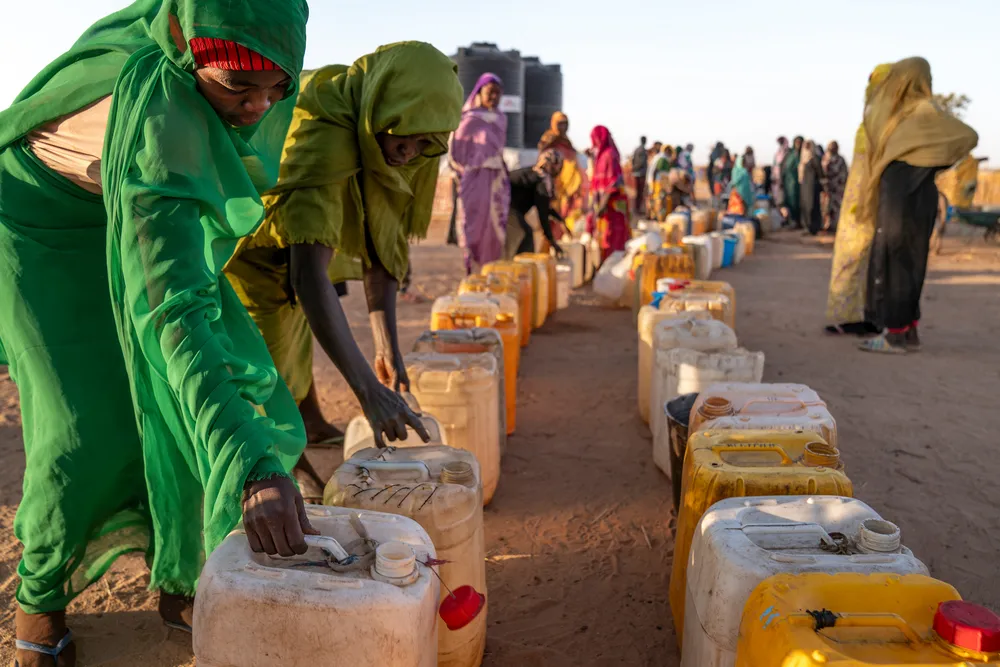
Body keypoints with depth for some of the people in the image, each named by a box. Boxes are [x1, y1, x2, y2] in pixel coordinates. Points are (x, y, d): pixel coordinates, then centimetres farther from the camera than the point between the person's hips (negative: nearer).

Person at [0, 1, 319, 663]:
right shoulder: (154, 109, -42)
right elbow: (175, 306, -50)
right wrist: (249, 465, -57)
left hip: (147, 219, 7)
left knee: (183, 400, -2)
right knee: (91, 423, -15)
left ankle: (176, 581, 15)